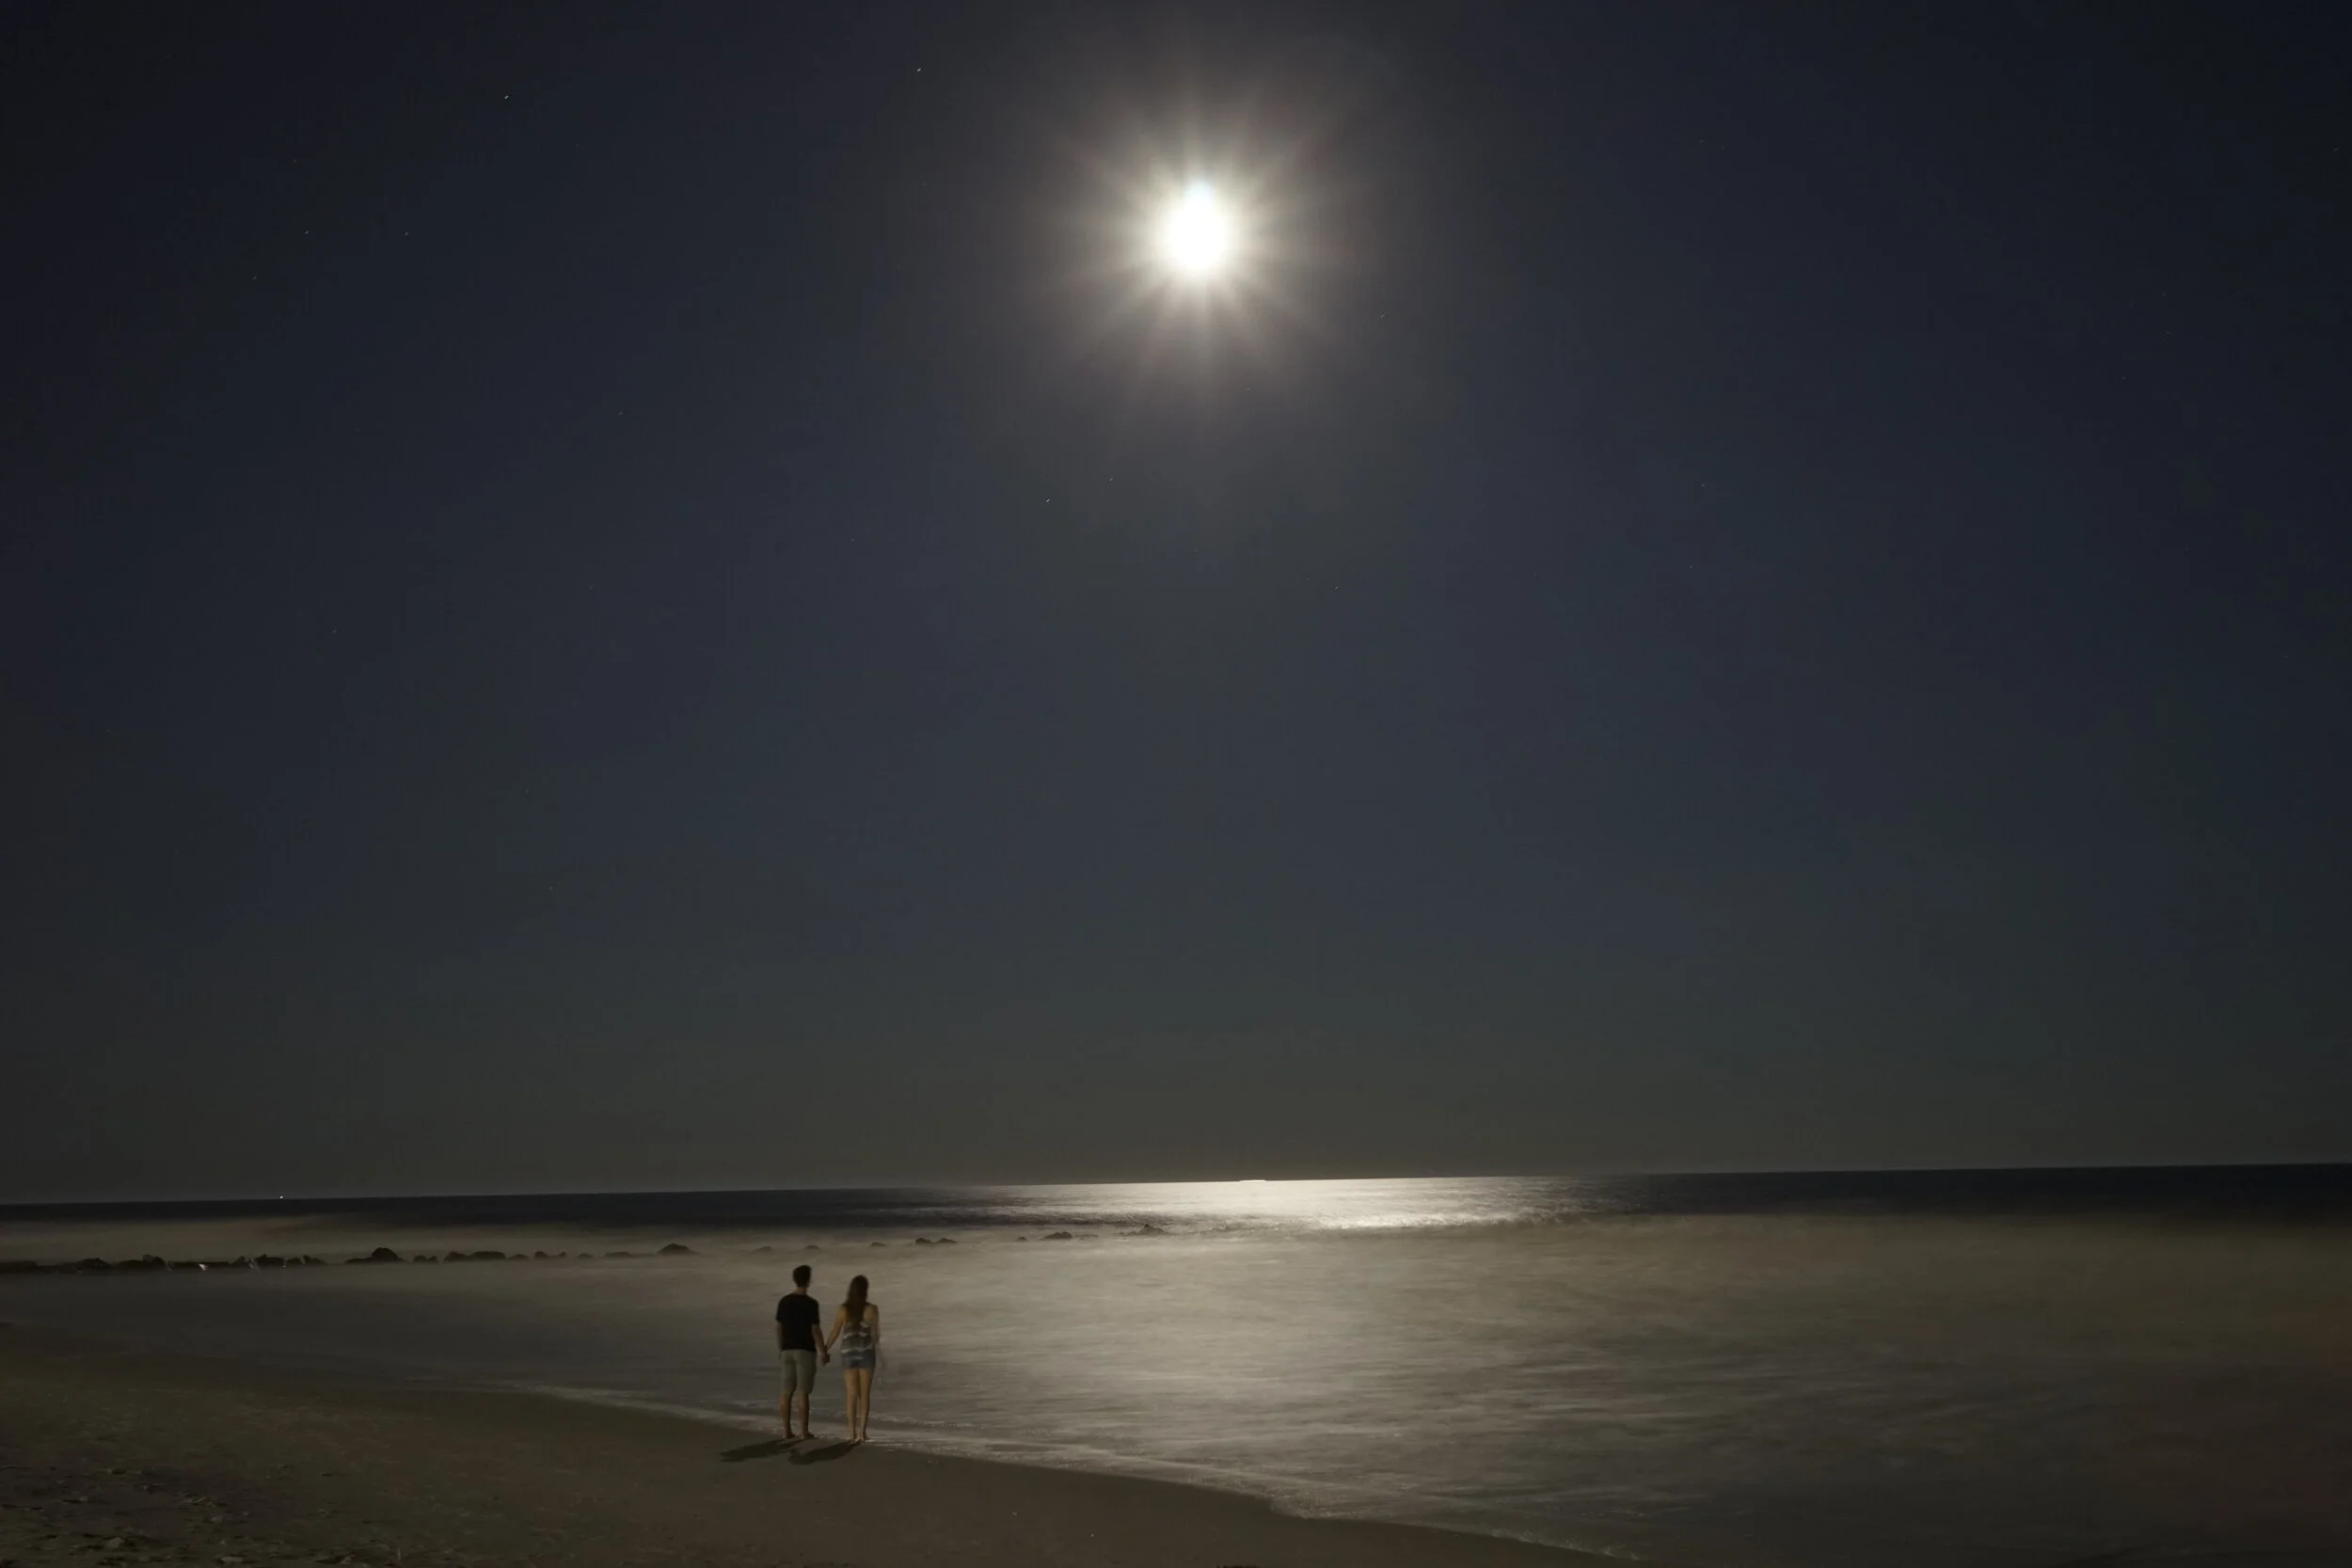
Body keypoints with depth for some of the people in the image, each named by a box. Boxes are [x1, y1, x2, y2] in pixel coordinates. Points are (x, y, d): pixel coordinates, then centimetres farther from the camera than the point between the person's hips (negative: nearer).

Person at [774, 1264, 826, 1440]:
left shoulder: (783, 1302, 4)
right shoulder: (811, 1303, -12)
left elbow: (778, 1329, 6)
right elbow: (815, 1331, -12)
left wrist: (780, 1352, 16)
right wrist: (823, 1352, -2)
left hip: (788, 1350, 5)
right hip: (805, 1351, -5)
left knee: (788, 1391, 7)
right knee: (803, 1392, -1)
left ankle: (787, 1431, 7)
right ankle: (804, 1431, 1)